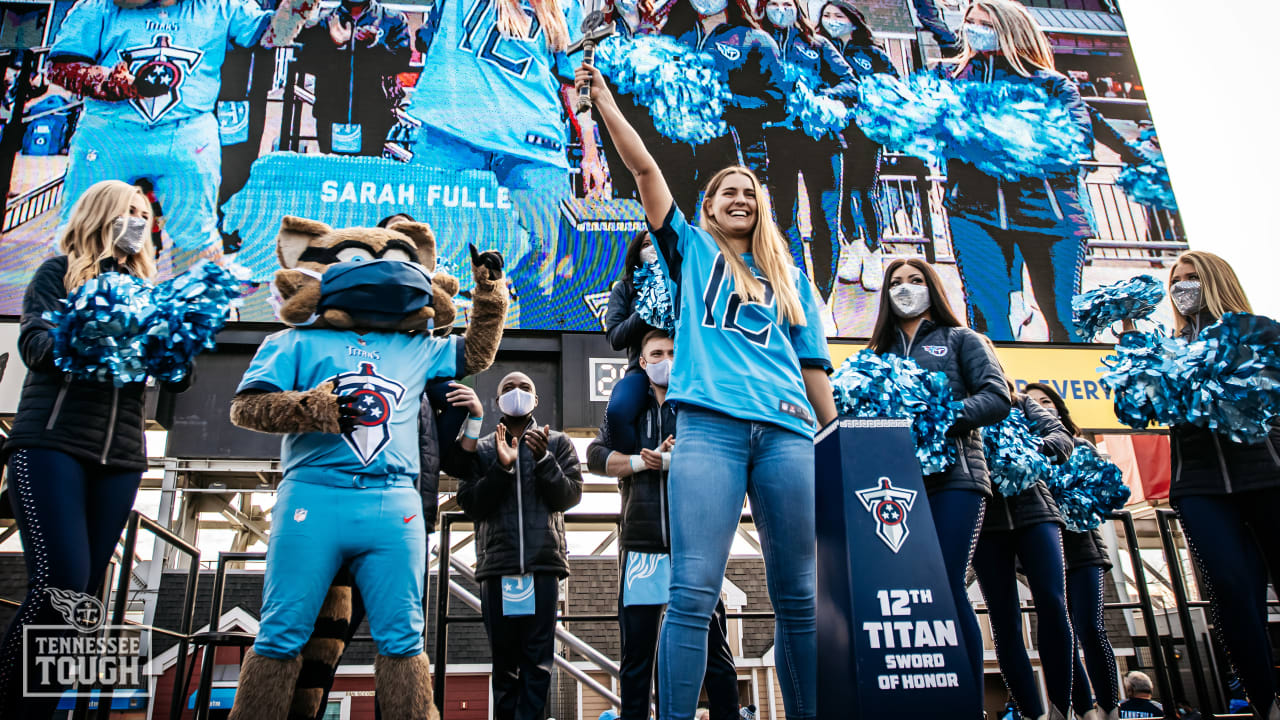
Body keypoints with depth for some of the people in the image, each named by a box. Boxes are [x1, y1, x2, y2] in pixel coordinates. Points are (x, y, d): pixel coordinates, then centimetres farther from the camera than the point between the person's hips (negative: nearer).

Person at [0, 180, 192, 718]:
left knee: (82, 593, 2)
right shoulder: (59, 271, 9)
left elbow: (176, 380, 12)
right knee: (61, 582, -17)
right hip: (51, 442, -4)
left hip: (120, 457, 4)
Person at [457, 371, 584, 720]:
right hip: (497, 564, 1)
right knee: (504, 657, 7)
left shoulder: (558, 443, 10)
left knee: (538, 658, -3)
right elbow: (470, 504, 1)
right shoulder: (480, 448, 11)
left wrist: (543, 460, -13)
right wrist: (501, 467, -11)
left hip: (544, 562, -1)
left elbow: (570, 495, 1)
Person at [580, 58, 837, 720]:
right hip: (709, 425, -3)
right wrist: (604, 100, 12)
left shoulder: (789, 277, 27)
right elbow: (645, 170, 14)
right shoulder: (692, 251, 21)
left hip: (787, 430, 3)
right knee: (694, 593, -11)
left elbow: (813, 364, 22)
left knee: (800, 595, 2)